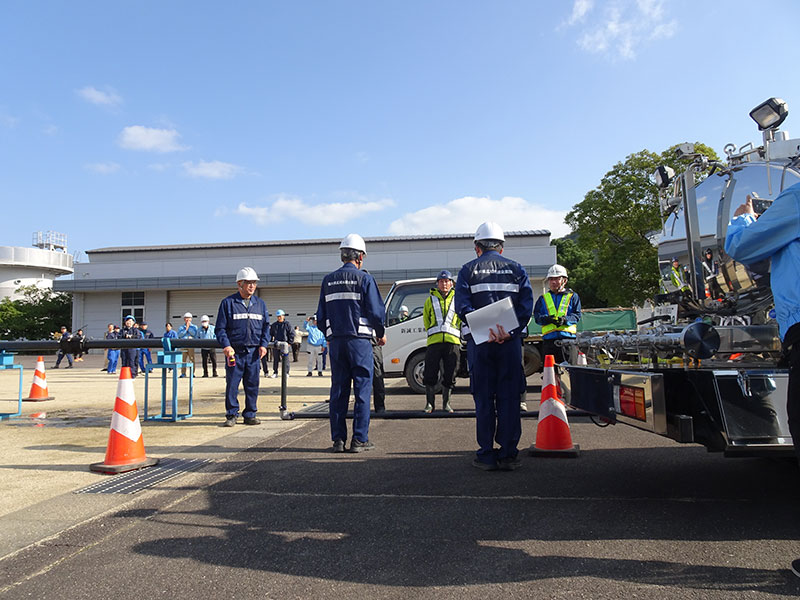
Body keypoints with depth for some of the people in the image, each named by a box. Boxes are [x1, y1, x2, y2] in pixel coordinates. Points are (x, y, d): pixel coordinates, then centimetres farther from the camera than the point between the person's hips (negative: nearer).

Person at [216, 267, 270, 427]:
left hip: (254, 352, 3)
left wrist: (263, 344, 2)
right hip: (234, 352, -3)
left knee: (253, 384, 6)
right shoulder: (228, 303, 2)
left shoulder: (260, 303, 13)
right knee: (232, 384, 0)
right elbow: (220, 328, 0)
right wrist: (226, 345, -13)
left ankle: (250, 414, 16)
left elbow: (266, 326, 15)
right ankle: (231, 415, 11)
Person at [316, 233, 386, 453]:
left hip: (336, 342, 4)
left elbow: (321, 315, 12)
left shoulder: (328, 280, 10)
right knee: (362, 389, 2)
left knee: (338, 391, 9)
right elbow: (377, 312, -7)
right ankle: (360, 439, 3)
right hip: (359, 340, -4)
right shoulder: (365, 279, -4)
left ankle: (338, 439, 11)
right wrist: (380, 334, 11)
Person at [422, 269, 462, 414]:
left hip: (452, 341, 0)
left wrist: (455, 334, 10)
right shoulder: (430, 299, 14)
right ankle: (430, 403, 9)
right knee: (430, 373, -3)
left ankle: (446, 403, 16)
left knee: (450, 374, 2)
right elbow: (426, 319, 21)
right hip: (434, 341, 0)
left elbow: (462, 319, 17)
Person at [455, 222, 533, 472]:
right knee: (509, 398, 6)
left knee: (483, 399, 5)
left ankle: (486, 455, 8)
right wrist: (510, 332, -11)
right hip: (511, 341, 1)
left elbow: (462, 307, -9)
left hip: (479, 341, -1)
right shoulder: (516, 269, 11)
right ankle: (508, 455, 8)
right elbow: (526, 305, -3)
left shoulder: (468, 270, 6)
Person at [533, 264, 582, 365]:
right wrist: (548, 319, -14)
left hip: (568, 335, -2)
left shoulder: (573, 296, 14)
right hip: (549, 337, 2)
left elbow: (577, 315, 4)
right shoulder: (543, 298, 18)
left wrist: (565, 320, -16)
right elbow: (537, 316, 7)